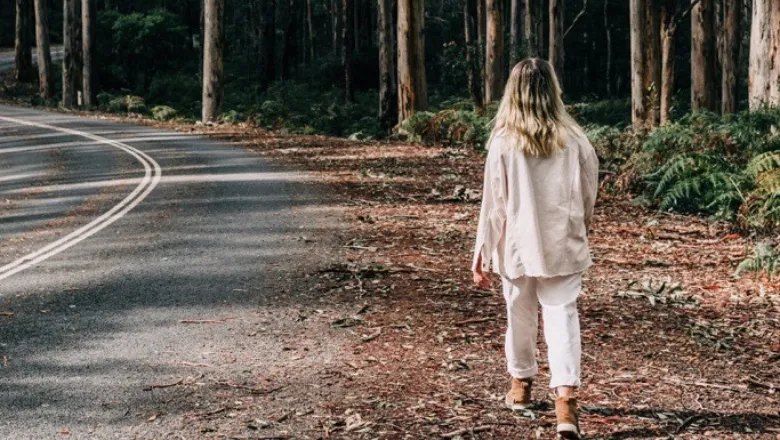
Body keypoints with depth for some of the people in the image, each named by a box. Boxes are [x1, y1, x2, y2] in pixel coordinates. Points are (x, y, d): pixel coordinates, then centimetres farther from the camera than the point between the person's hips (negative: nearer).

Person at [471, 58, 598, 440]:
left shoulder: (503, 142, -10)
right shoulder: (574, 140, -5)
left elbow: (493, 204, -8)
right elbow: (588, 197, 6)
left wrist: (482, 253, 1)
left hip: (518, 246, 0)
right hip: (562, 246, 0)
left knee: (520, 317, 18)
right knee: (562, 317, -1)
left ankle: (521, 384, 37)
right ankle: (566, 397, -16)